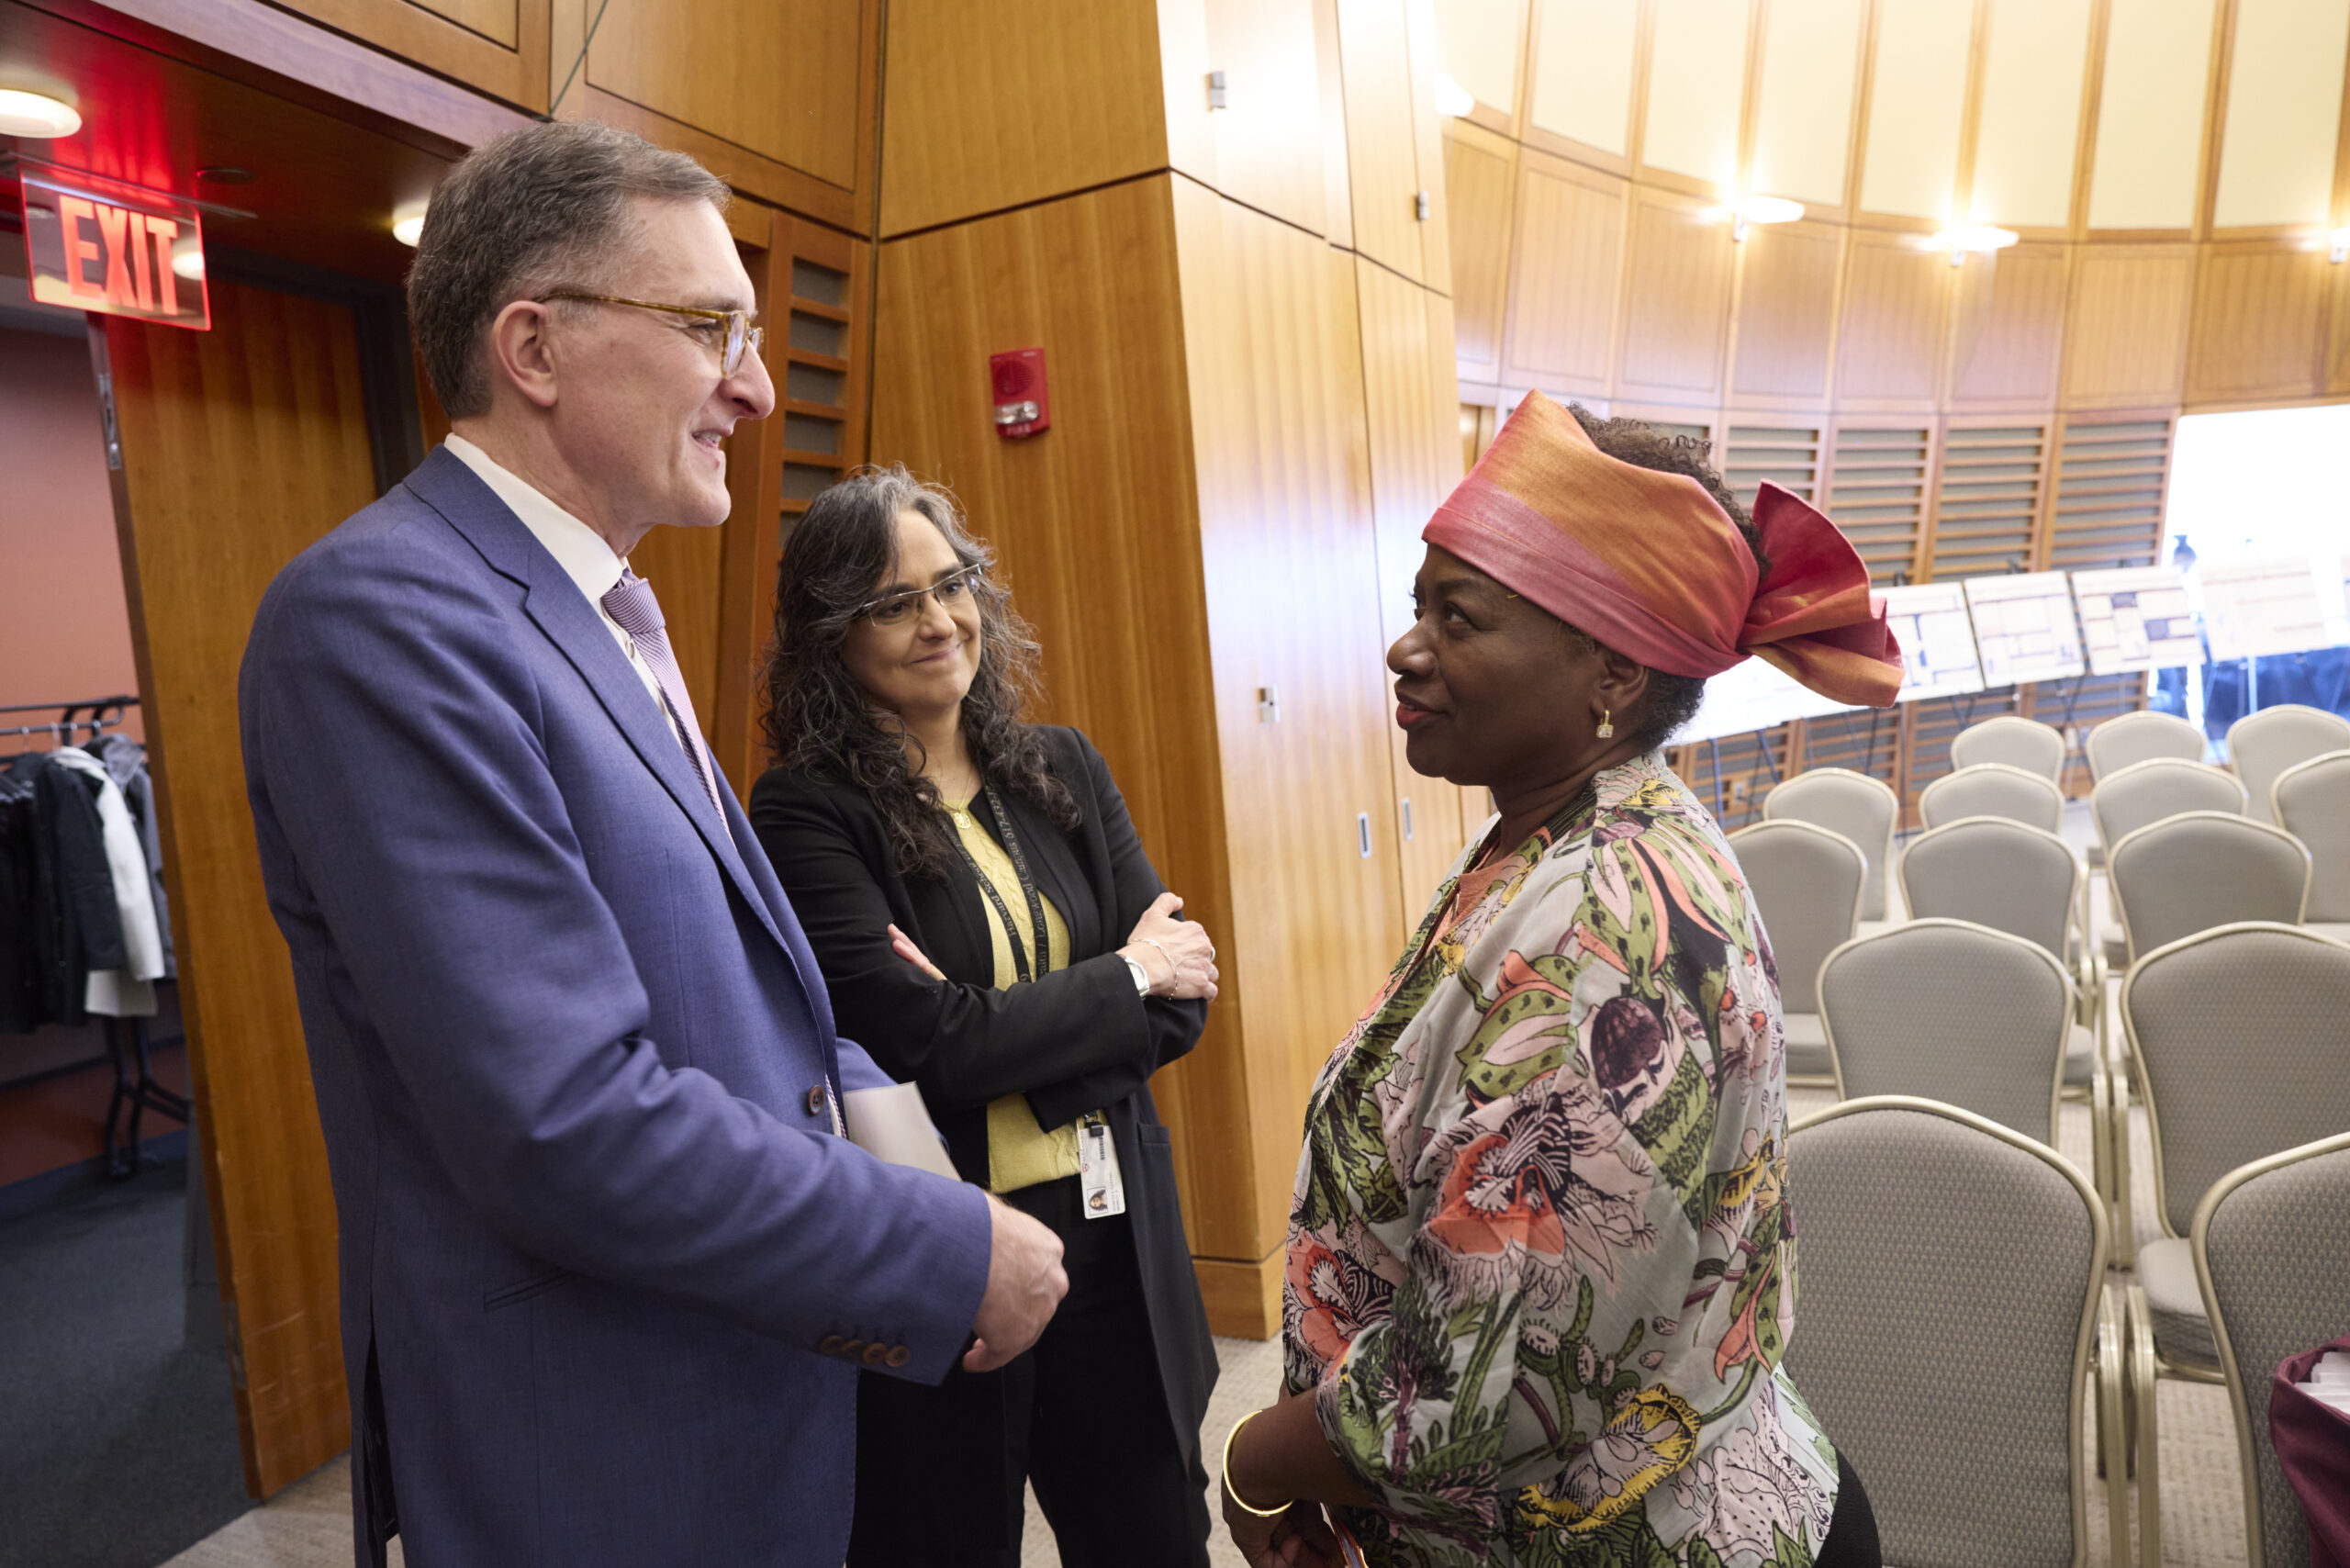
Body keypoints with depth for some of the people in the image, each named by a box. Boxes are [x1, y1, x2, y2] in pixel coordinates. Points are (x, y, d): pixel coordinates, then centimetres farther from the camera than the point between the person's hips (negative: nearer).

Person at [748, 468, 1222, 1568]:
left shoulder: (1062, 769, 3)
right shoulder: (806, 813, -11)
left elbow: (1182, 1001, 0)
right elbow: (920, 1043, -20)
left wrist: (995, 1029, -15)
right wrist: (1121, 979, -9)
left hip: (1115, 1243, 5)